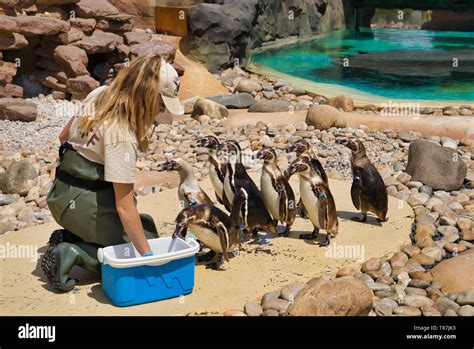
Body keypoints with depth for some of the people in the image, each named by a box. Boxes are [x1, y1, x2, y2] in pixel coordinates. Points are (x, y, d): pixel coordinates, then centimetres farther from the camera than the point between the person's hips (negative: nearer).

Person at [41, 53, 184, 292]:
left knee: (144, 225, 16)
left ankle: (69, 238, 6)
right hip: (84, 203, -9)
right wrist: (147, 254, -19)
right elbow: (124, 206, -25)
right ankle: (73, 253, -10)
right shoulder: (122, 134, -27)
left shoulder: (99, 95, -2)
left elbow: (64, 137, 13)